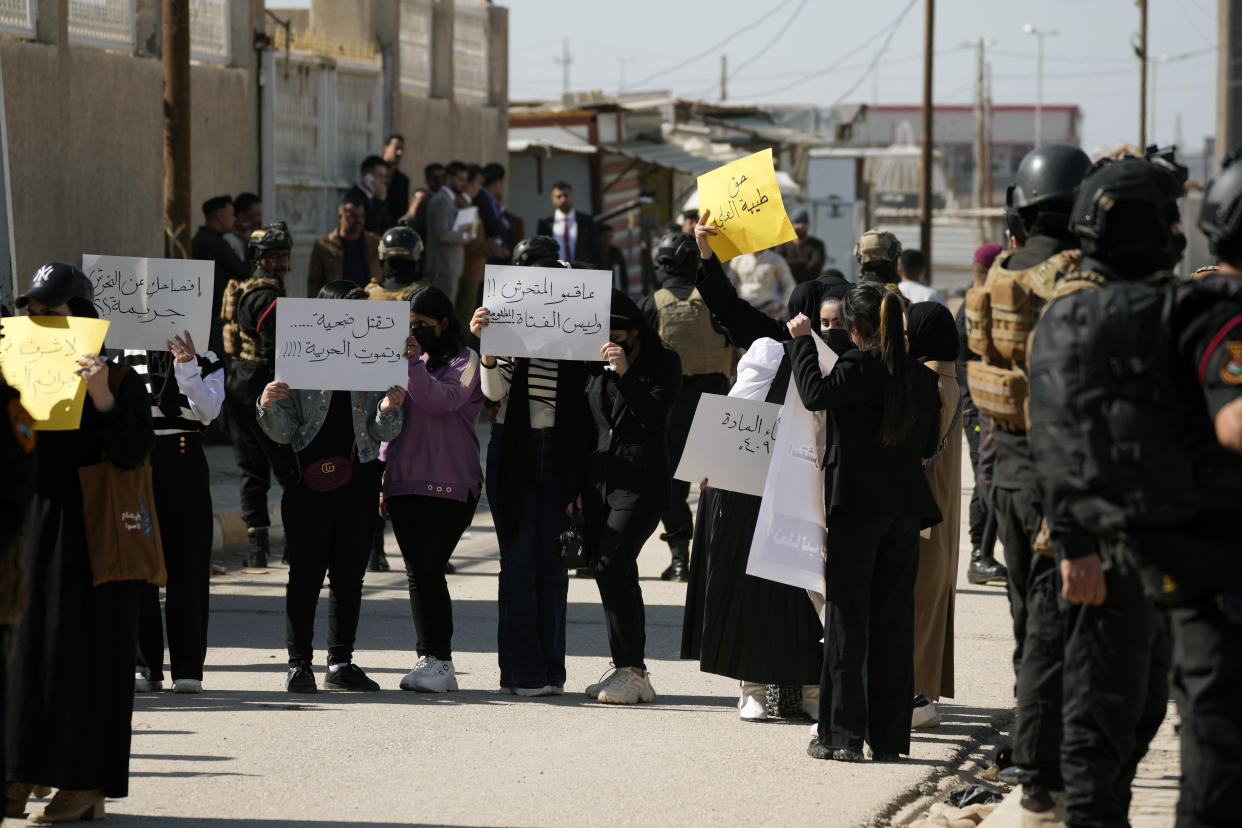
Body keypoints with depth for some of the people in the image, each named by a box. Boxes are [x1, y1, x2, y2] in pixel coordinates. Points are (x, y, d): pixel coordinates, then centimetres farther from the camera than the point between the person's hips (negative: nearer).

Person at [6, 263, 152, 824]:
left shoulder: (117, 378, -5)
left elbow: (131, 454, -15)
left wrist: (103, 398, -27)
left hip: (86, 529, -5)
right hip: (24, 524, 5)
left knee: (78, 649, -3)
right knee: (23, 645, 6)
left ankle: (84, 783, 2)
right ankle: (24, 776, 12)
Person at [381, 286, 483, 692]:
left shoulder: (464, 362, 1)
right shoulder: (407, 360, 18)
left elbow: (441, 401, -16)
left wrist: (414, 363, -23)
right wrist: (383, 478, 18)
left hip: (449, 485, -6)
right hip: (404, 483, 6)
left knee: (428, 570, -13)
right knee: (415, 573, 4)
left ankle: (441, 662, -7)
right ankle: (428, 659, 8)